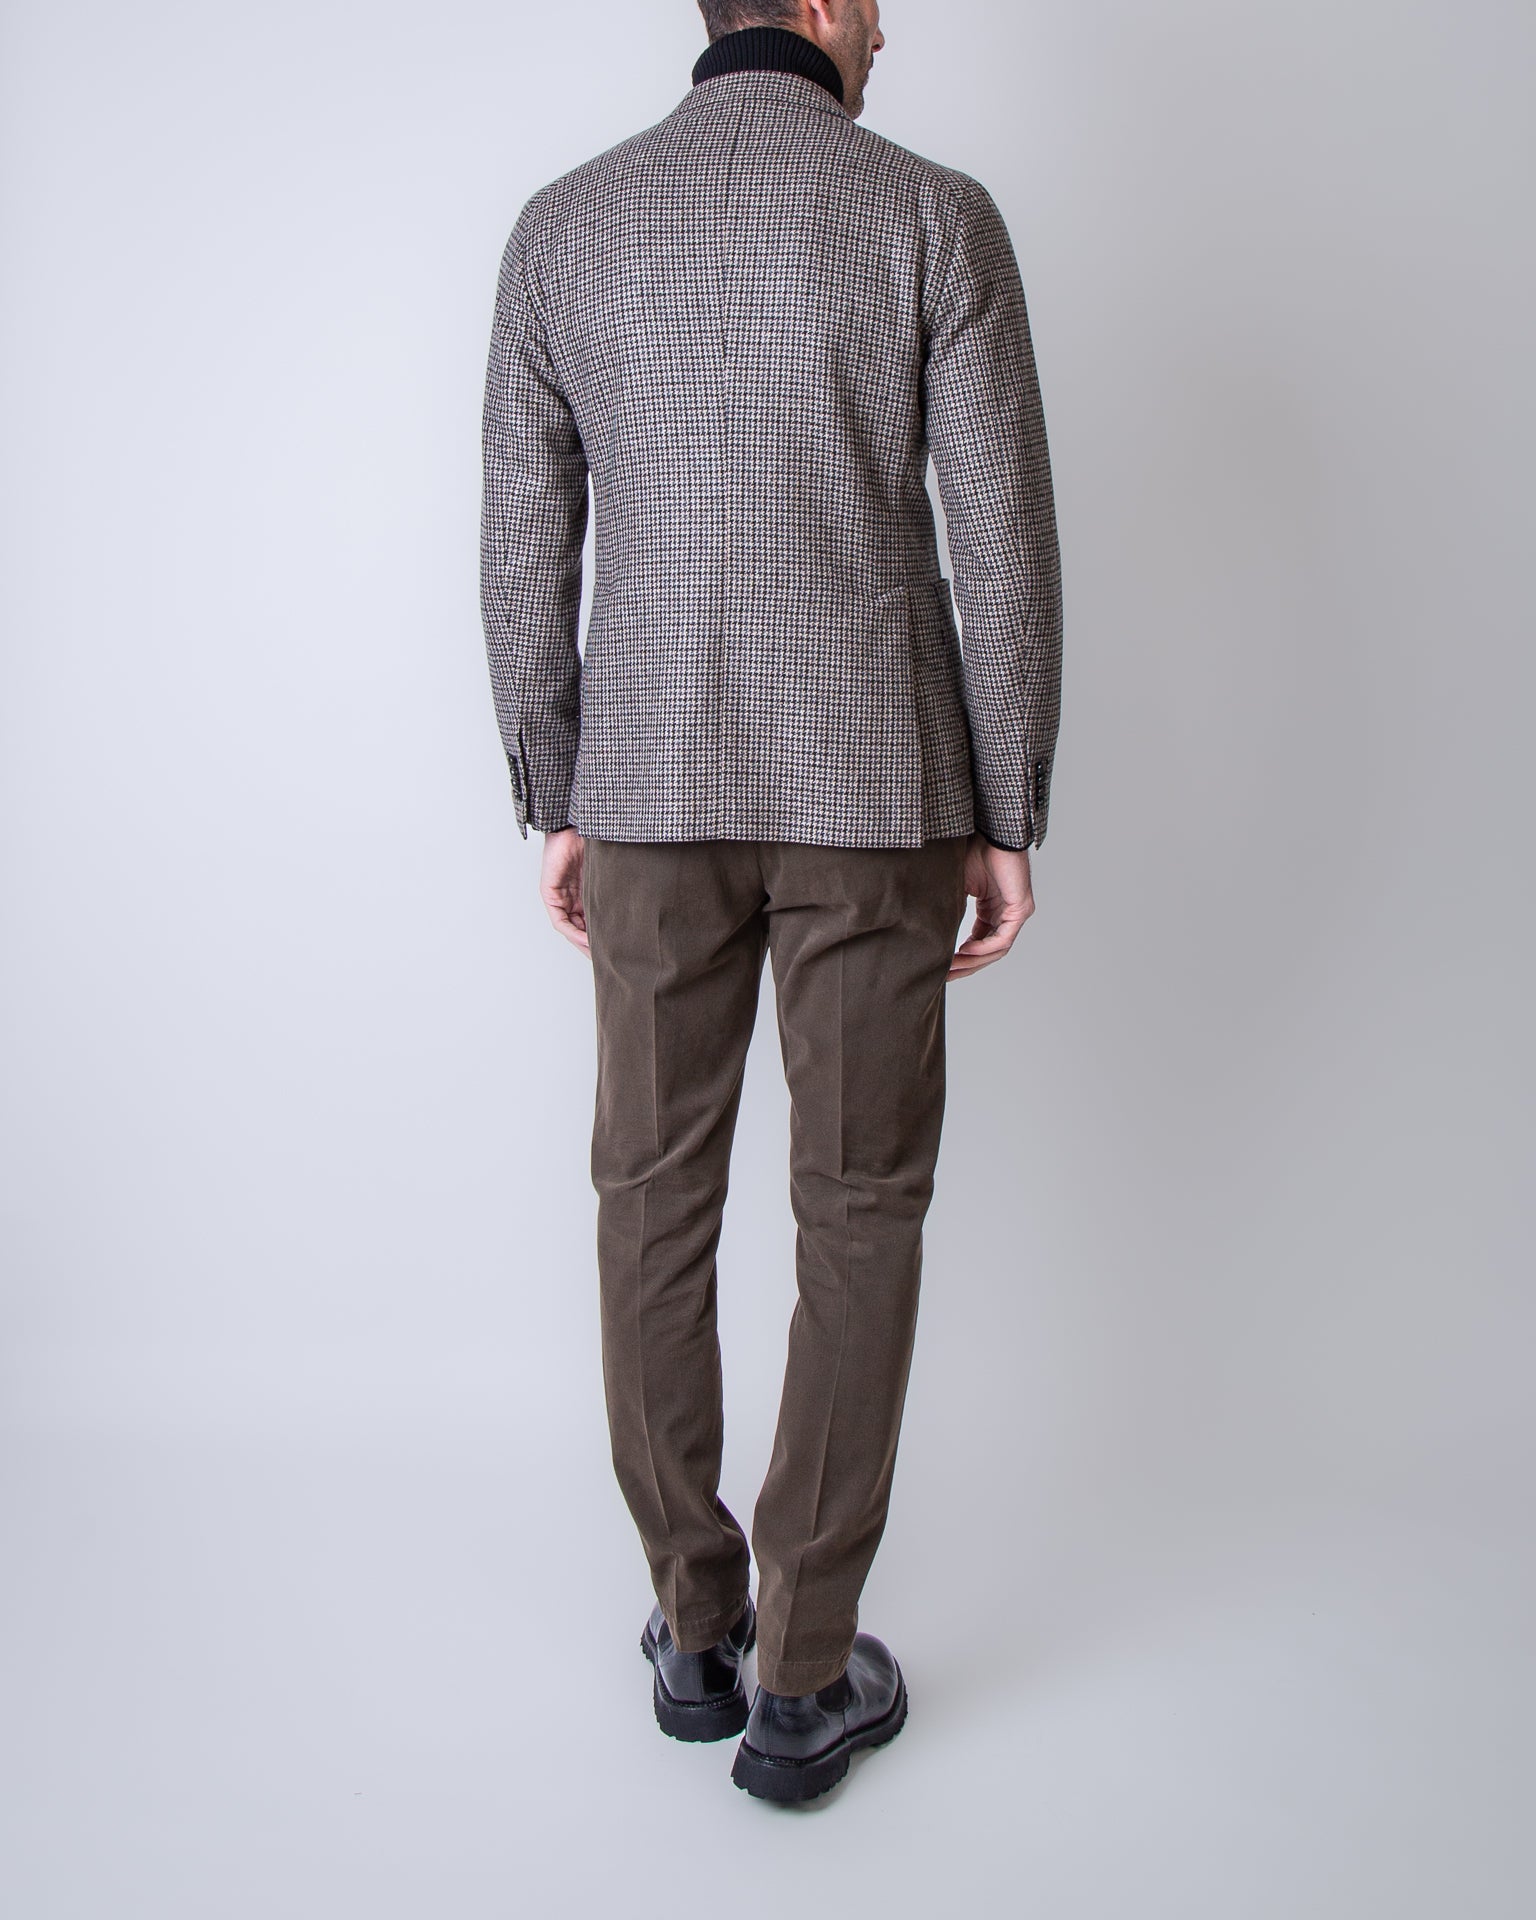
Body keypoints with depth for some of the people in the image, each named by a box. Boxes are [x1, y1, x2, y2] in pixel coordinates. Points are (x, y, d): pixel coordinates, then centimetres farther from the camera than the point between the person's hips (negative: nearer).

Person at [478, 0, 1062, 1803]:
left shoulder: (562, 225, 4)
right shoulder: (938, 217, -3)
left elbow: (526, 553, 3)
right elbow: (1004, 550, -7)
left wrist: (553, 807, 11)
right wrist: (1009, 821, 1)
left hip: (657, 784, 3)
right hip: (872, 787, -2)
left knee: (658, 1196, 13)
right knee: (860, 1210, 7)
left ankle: (696, 1623, 25)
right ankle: (804, 1680, 13)